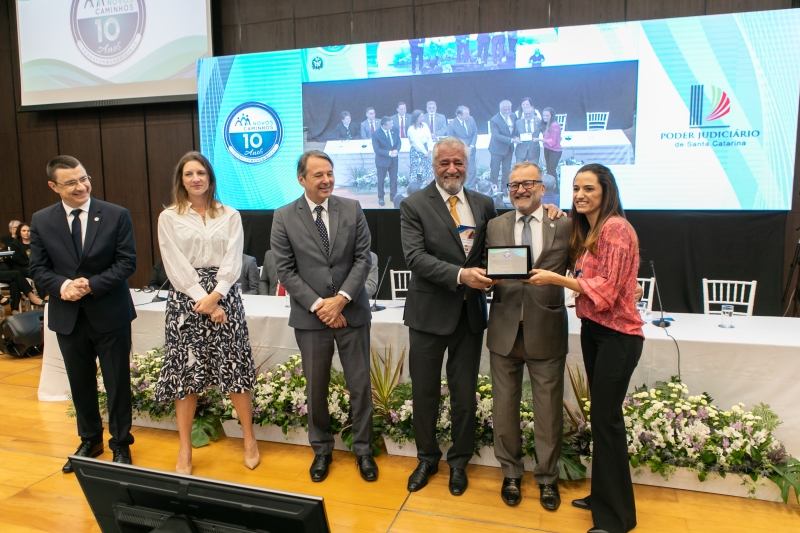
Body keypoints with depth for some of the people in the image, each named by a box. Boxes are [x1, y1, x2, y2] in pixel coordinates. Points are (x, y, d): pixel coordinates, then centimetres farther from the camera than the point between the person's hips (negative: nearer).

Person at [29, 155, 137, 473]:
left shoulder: (116, 215, -6)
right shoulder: (41, 221, 2)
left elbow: (127, 262, -9)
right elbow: (38, 269, 2)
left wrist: (92, 285, -20)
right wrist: (62, 286, -18)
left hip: (110, 314, -3)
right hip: (67, 316, 3)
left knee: (117, 382, 7)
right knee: (80, 383, 16)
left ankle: (121, 444, 25)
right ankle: (90, 440, 36)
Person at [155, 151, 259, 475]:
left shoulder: (230, 216, 8)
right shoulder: (169, 217, 5)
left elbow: (233, 261, -1)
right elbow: (175, 266, -3)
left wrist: (215, 296, -13)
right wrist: (202, 300, -11)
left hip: (224, 297, 0)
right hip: (185, 299, 0)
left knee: (234, 368, 0)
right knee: (185, 373, 3)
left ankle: (249, 439, 16)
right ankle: (185, 449, 16)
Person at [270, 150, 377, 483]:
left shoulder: (352, 209, 1)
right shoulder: (284, 218, -2)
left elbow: (363, 258, -2)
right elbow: (285, 270, -5)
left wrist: (341, 299, -13)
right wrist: (318, 305, -13)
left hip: (352, 312, 1)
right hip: (310, 316, 0)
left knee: (360, 386, 8)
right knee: (316, 389, 12)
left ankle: (363, 449, 27)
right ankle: (321, 450, 32)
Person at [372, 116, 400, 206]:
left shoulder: (395, 130, -7)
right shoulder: (376, 134, -21)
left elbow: (398, 142, 2)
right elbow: (377, 149, -19)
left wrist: (397, 150, -18)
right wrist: (389, 153, -26)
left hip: (394, 159, 4)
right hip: (382, 160, -4)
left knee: (394, 178, 14)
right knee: (381, 180, 10)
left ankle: (393, 196, 30)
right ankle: (381, 198, 25)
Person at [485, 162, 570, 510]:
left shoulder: (564, 225, 0)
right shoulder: (495, 226, 7)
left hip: (546, 329, -2)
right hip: (504, 329, 2)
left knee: (548, 409, 9)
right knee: (505, 405, 13)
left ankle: (547, 477, 31)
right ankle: (511, 473, 33)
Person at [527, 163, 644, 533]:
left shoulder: (615, 228, -15)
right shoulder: (585, 231, 12)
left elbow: (606, 289, -19)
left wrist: (556, 278, -19)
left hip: (617, 336, -8)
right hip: (592, 330, 8)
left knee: (606, 419, -2)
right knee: (602, 416, 15)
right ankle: (603, 496, 29)